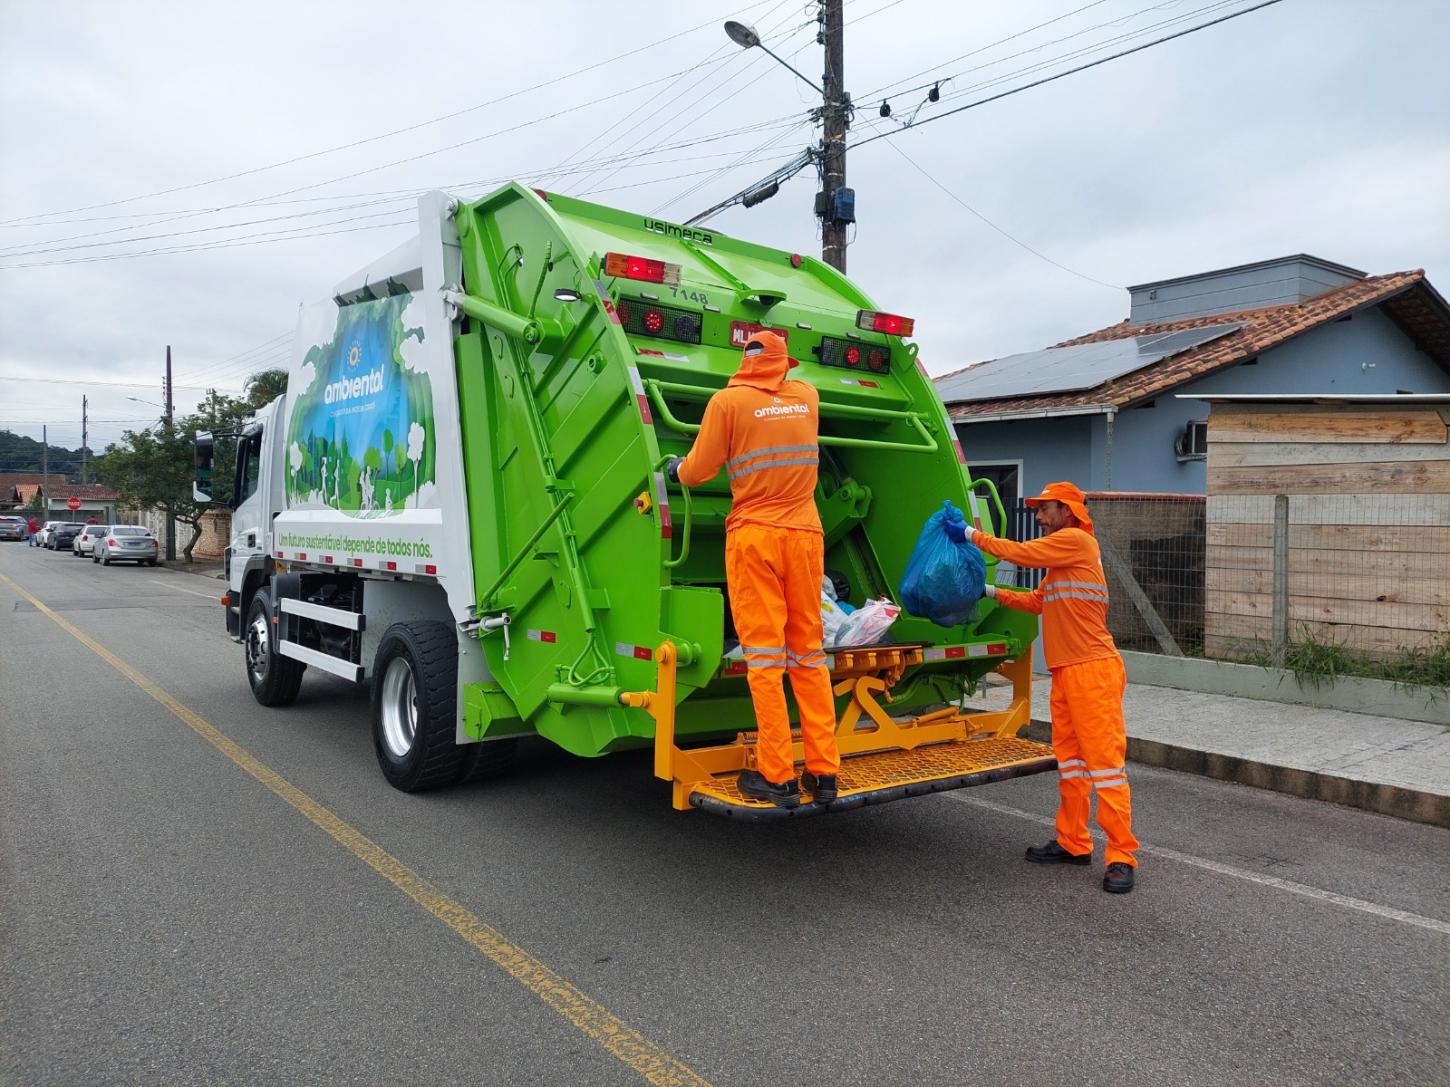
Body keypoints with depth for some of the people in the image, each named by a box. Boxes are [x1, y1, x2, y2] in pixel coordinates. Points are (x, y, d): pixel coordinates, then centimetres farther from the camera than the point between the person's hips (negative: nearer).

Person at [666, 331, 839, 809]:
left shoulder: (728, 401, -3)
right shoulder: (807, 395, 10)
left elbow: (697, 472, 0)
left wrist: (675, 468, 19)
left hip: (754, 536, -4)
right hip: (805, 535, 4)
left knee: (764, 656, -3)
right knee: (809, 654, 8)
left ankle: (777, 776, -2)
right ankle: (824, 771, 9)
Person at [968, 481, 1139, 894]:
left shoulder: (1076, 540, -8)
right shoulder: (1061, 554, 22)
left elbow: (1021, 552, -12)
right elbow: (1037, 602, 22)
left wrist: (974, 535, -1)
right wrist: (992, 592, 16)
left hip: (1092, 670, -10)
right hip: (1066, 671, 10)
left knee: (1105, 759, -7)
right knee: (1069, 759, 14)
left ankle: (1121, 856, -3)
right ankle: (1073, 843, 23)